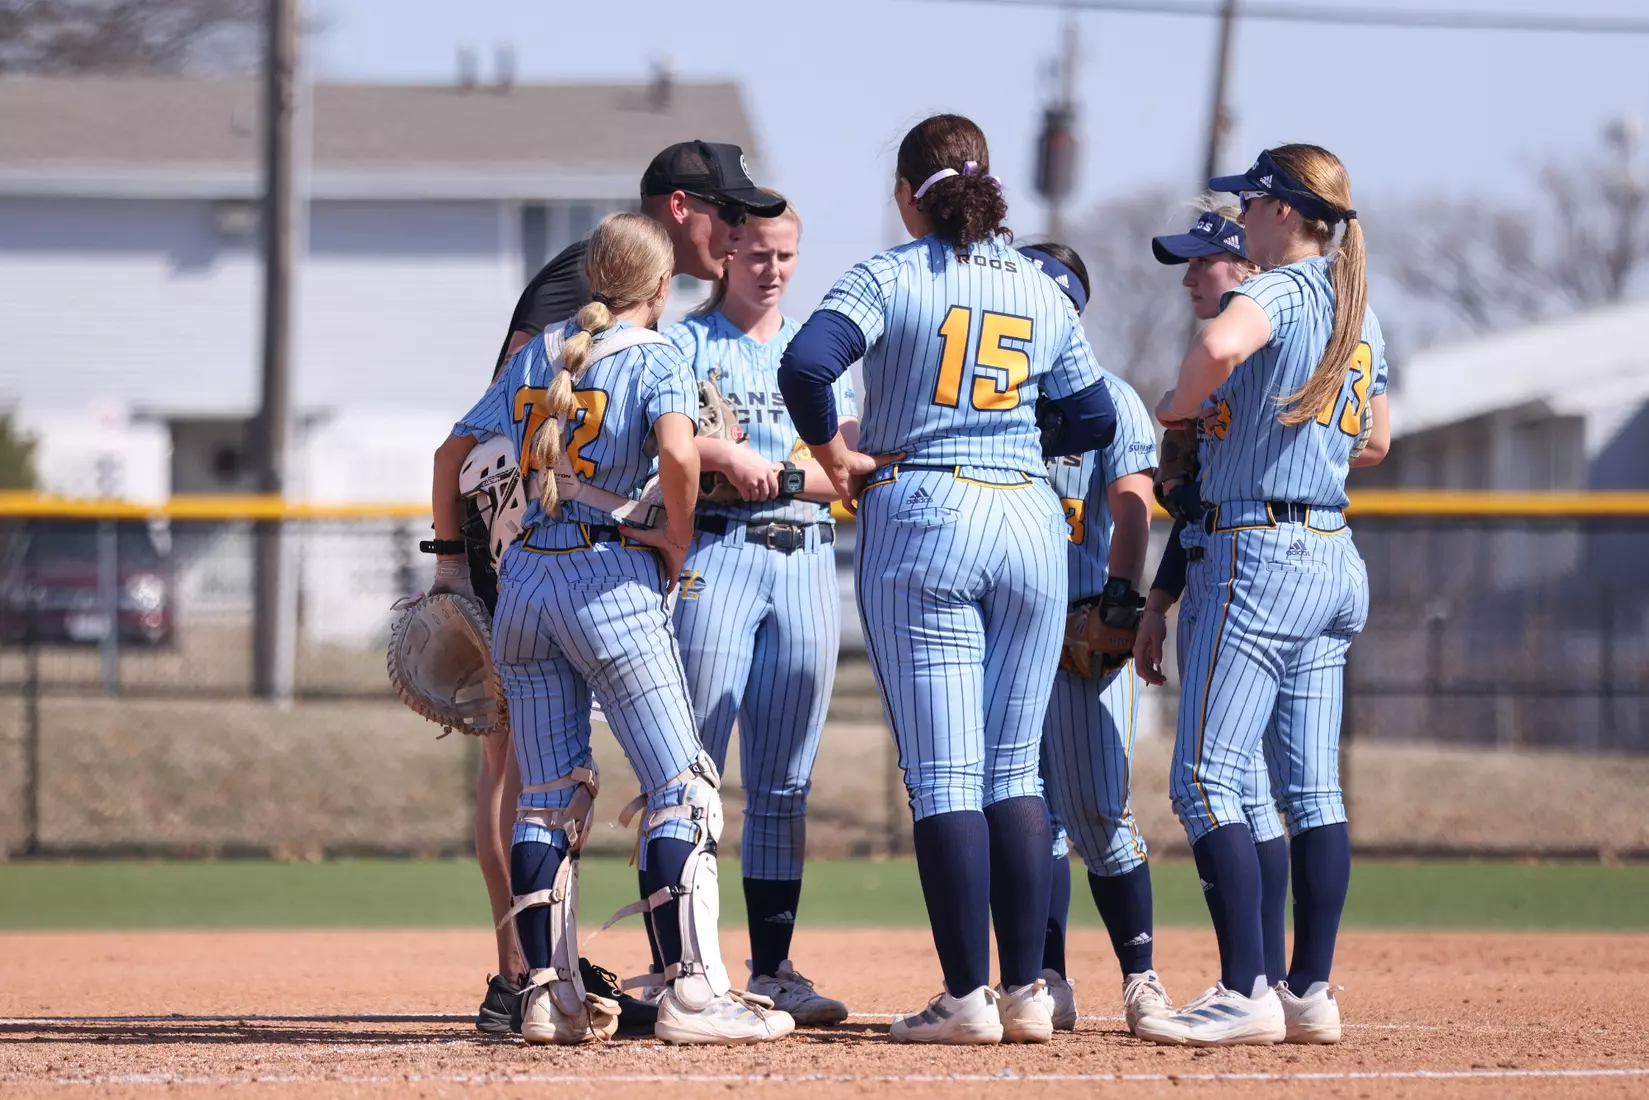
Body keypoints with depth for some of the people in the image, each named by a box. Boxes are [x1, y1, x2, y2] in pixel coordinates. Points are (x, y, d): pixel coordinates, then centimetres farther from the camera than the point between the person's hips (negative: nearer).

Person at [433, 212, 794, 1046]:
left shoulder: (535, 355, 16)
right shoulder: (655, 357, -2)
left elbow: (453, 453, 18)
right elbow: (677, 451, -21)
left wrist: (452, 562, 24)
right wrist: (676, 546, -7)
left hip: (522, 578, 6)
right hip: (609, 577, -6)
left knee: (547, 795, 10)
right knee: (681, 788, -4)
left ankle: (548, 992, 8)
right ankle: (692, 991, -14)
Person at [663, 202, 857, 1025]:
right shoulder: (686, 343, 7)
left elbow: (850, 468, 8)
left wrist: (774, 474, -8)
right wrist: (726, 456, -20)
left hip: (806, 560, 5)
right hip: (714, 553, -4)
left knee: (783, 786, 5)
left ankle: (772, 969, 6)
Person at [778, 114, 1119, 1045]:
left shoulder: (891, 277, -3)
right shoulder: (1043, 290, 10)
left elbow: (806, 363, -19)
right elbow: (1095, 421, 14)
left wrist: (835, 454, -5)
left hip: (922, 520, -4)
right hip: (1031, 518, 4)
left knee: (943, 771, -3)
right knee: (1015, 768, 9)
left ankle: (969, 997, -6)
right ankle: (1028, 992, 6)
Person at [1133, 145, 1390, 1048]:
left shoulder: (1282, 290, -11)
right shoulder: (1360, 313, 15)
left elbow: (1219, 344, -34)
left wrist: (1181, 403, -14)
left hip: (1259, 551, -9)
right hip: (1335, 558, 9)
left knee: (1205, 780, -9)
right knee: (1310, 788, 10)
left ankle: (1246, 993, -17)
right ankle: (1310, 994, 10)